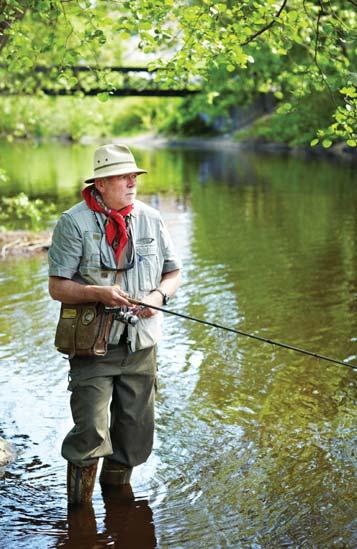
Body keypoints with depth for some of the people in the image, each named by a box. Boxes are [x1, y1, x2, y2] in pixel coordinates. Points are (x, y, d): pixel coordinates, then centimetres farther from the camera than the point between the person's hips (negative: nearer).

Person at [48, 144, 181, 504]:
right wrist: (99, 293, -24)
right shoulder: (74, 223, -7)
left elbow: (173, 273, 14)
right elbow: (57, 287, -8)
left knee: (136, 431, 11)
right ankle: (78, 507, 14)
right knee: (92, 432, -10)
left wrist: (158, 295, -8)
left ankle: (116, 489, 36)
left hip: (140, 343, 5)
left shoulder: (151, 219, 7)